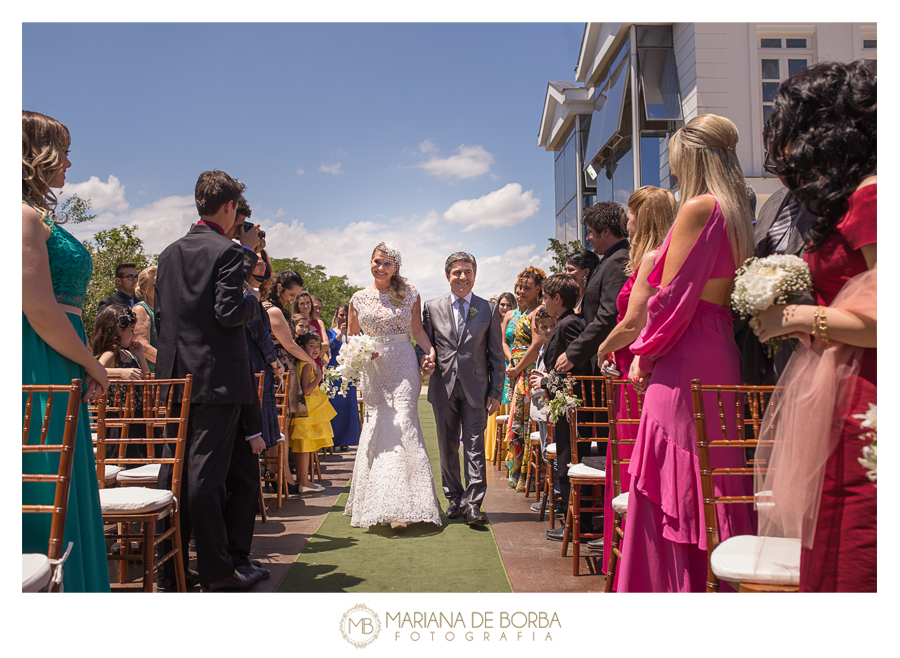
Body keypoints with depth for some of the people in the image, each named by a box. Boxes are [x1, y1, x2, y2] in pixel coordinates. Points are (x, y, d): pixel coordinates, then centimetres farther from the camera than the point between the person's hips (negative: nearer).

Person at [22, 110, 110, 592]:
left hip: (54, 377, 10)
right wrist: (92, 365, -8)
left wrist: (85, 366, 12)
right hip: (40, 375, -10)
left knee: (58, 499, 14)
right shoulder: (26, 216, -12)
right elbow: (40, 309, -19)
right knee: (49, 501, -3)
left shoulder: (37, 217, 18)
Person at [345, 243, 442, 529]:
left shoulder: (409, 294, 5)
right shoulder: (359, 298, 8)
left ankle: (402, 504, -8)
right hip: (373, 369, 2)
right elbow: (352, 336, 14)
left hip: (403, 366, -2)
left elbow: (418, 329, 8)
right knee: (376, 427, 5)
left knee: (401, 424, -12)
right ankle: (375, 502, 18)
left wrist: (431, 351, -10)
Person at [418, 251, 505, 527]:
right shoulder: (432, 307, 7)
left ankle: (473, 504, 2)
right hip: (443, 388, 2)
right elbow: (423, 343, 12)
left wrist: (495, 392, -1)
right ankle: (454, 499, 22)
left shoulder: (489, 310, 4)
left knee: (474, 447, -3)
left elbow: (496, 356, 4)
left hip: (475, 389, -1)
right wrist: (425, 359, -12)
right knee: (447, 447, 9)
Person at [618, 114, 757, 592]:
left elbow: (673, 294, -14)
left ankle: (679, 586, 6)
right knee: (710, 481, 14)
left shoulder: (698, 208, -11)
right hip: (721, 351, 9)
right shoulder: (736, 212, 15)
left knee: (675, 484, -2)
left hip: (684, 357, -9)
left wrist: (644, 353, -2)